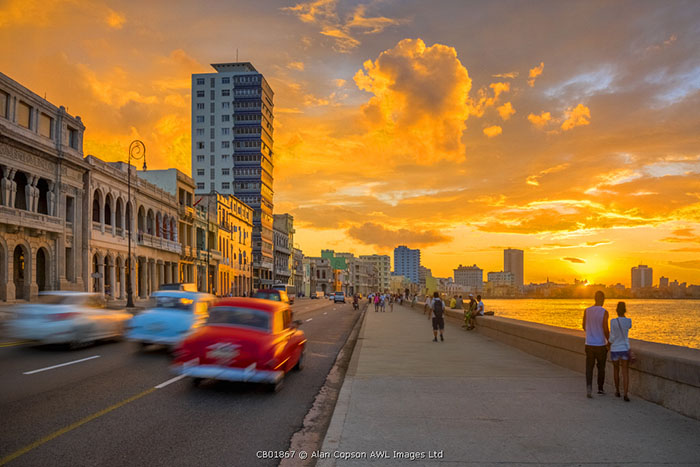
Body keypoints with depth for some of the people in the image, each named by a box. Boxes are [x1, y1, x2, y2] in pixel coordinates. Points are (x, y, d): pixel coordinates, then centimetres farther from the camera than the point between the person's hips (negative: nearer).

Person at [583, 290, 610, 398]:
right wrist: (609, 341, 4)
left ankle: (589, 386, -15)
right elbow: (606, 329, -12)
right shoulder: (604, 312, -11)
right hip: (601, 345, -2)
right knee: (601, 367, 14)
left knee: (589, 367, 4)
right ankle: (600, 389, 25)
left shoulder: (587, 311, -1)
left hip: (589, 344, 2)